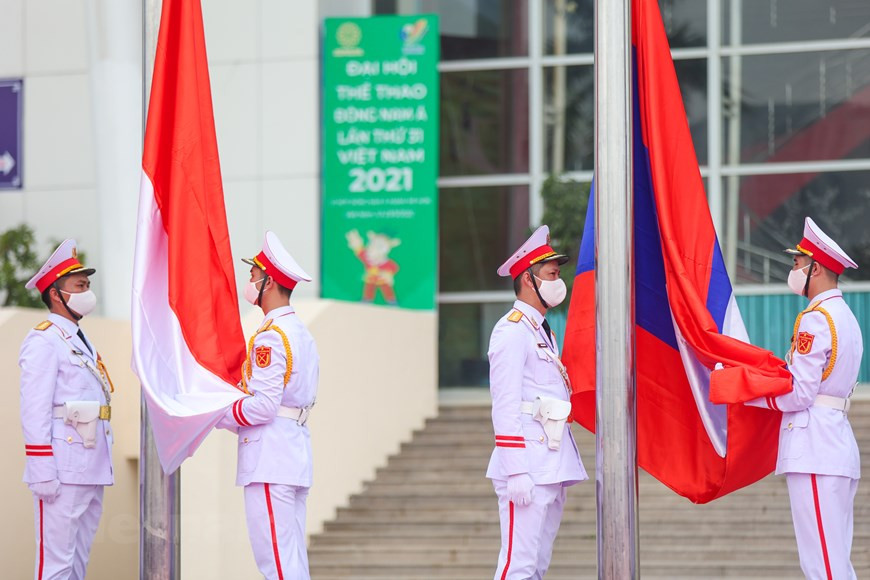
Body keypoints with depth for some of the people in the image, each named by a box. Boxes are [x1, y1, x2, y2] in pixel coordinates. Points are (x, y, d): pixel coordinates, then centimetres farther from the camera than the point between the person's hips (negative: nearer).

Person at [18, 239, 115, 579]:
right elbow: (34, 411, -15)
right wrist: (43, 472, -20)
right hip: (63, 472, -9)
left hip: (91, 471, 9)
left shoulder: (80, 341, 21)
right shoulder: (43, 341, -8)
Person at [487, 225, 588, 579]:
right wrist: (516, 471, -21)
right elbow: (505, 407, -15)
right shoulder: (512, 331, -9)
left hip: (552, 468, 10)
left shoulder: (543, 332, 21)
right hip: (528, 470, -10)